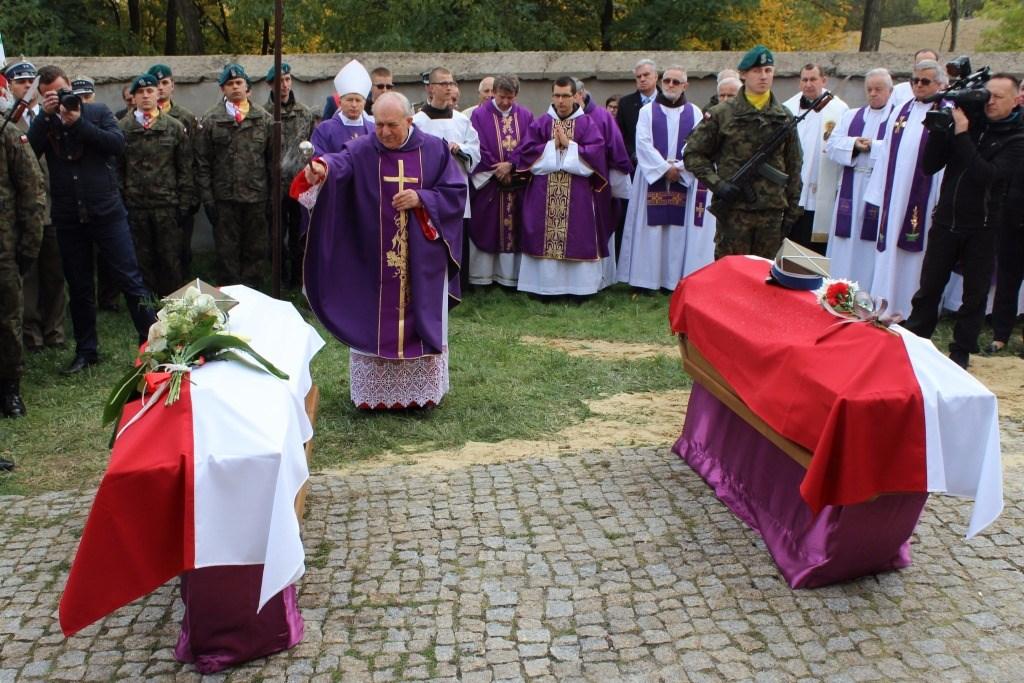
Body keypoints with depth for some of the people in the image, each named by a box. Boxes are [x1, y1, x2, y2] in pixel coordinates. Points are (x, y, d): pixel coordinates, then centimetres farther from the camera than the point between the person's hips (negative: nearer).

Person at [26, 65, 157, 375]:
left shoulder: (98, 111, 4)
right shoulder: (44, 122, 9)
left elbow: (118, 144, -11)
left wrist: (78, 122, -15)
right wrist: (46, 115, -13)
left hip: (106, 211, -3)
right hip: (68, 217, 3)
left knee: (130, 278, -3)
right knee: (79, 288, 11)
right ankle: (86, 351, 22)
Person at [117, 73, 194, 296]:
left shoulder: (175, 127, 4)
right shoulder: (122, 128, 4)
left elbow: (185, 168, 4)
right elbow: (116, 168, 5)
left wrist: (184, 202, -2)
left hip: (167, 204, -1)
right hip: (135, 206, 1)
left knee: (171, 259, 4)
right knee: (142, 260, 9)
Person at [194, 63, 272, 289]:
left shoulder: (264, 119, 6)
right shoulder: (210, 120, 2)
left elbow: (273, 158, 6)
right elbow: (202, 163, 1)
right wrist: (207, 197, -5)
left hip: (257, 197, 1)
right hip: (224, 197, -1)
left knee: (256, 251, 8)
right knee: (227, 252, 6)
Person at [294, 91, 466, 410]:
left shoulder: (435, 150, -1)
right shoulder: (362, 150, -5)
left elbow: (456, 192, 1)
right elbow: (340, 162, -25)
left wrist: (422, 199, -15)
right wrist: (321, 166, -48)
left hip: (423, 261, 1)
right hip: (373, 262, 0)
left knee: (422, 321, 10)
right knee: (373, 323, 6)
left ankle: (422, 390, 25)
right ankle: (374, 392, 20)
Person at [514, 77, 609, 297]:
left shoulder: (588, 124, 4)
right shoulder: (540, 123, 9)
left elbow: (596, 153, -8)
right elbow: (524, 151, 0)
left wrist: (569, 145, -10)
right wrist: (552, 146, -7)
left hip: (578, 196, -1)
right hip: (544, 195, 1)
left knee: (578, 238, -1)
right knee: (545, 237, 0)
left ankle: (580, 285, 6)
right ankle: (546, 284, 6)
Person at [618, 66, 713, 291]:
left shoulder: (694, 112, 10)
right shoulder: (647, 111, 7)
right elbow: (643, 144, -4)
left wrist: (679, 168, -13)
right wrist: (664, 168, -12)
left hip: (684, 181, 1)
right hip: (653, 179, -1)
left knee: (681, 228, -2)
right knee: (652, 228, -2)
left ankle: (680, 279, 2)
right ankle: (647, 278, 2)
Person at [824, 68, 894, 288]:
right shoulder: (851, 116, 18)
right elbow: (832, 144, 7)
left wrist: (873, 145, -12)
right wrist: (854, 144, -9)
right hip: (851, 188, 4)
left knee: (871, 242, -3)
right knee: (847, 241, 6)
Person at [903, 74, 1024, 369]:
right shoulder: (968, 122, 3)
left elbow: (987, 175, -22)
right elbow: (929, 165, -1)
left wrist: (962, 134, -21)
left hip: (982, 228, -2)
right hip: (946, 221, 3)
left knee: (975, 294, 6)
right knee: (928, 288, 8)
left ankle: (961, 351, 17)